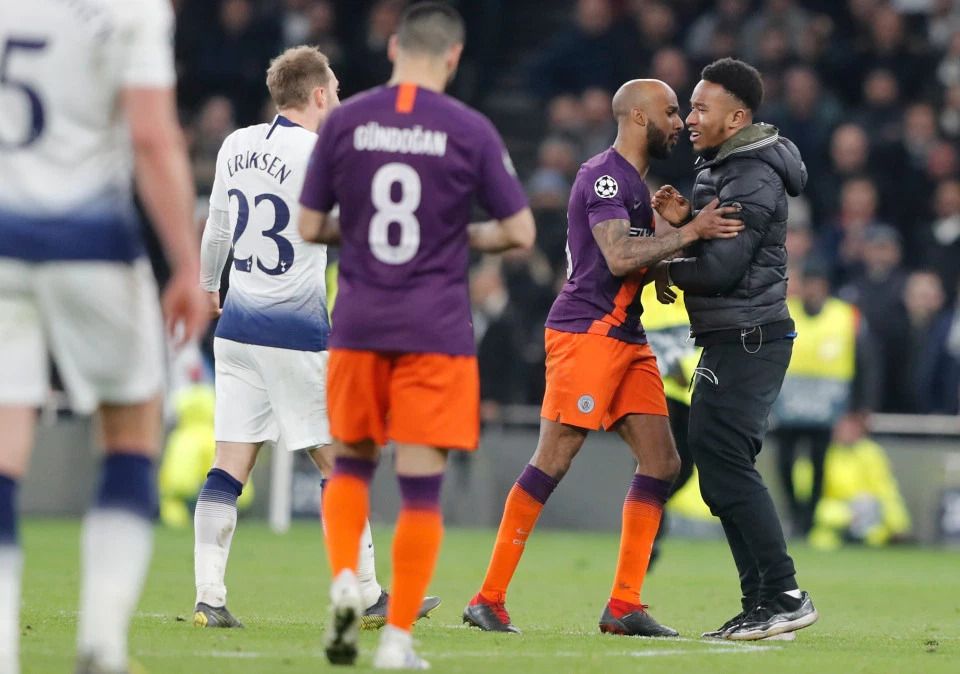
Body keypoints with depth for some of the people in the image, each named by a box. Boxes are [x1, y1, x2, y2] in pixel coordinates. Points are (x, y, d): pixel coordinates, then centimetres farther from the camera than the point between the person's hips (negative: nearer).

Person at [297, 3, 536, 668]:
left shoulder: (345, 121, 1)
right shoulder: (471, 130, -4)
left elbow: (310, 226, 5)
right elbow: (520, 232, -2)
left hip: (358, 324, 2)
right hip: (436, 331, -2)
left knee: (352, 461, 20)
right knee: (421, 484, 1)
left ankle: (344, 580, -3)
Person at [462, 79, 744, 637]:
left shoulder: (633, 180, 20)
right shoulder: (605, 176, -12)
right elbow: (618, 257, -24)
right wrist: (688, 233, -22)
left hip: (625, 336, 10)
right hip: (586, 332, -10)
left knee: (662, 463, 3)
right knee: (553, 461, -11)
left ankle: (624, 606, 5)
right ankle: (489, 599, -6)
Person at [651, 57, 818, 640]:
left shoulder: (752, 179, -16)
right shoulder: (722, 167, 17)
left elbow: (722, 267, -22)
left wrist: (668, 272, -4)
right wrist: (684, 220, 1)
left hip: (747, 340, -11)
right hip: (732, 342, 11)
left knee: (725, 463, -13)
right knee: (722, 471, 10)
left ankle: (783, 596, -12)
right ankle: (763, 604, 12)